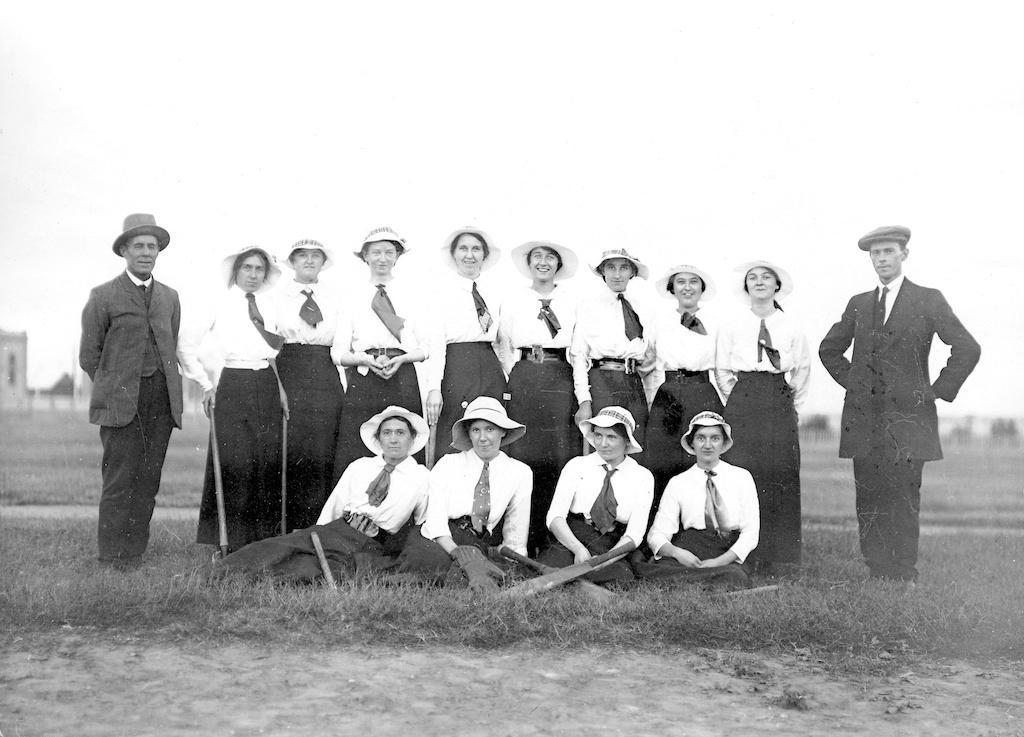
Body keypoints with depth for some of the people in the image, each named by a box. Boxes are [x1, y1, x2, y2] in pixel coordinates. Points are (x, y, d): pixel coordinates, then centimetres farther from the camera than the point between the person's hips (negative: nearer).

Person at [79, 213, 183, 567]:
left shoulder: (169, 297, 16)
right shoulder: (103, 296, 2)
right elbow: (88, 355, 4)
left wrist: (167, 389, 11)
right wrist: (115, 388, 2)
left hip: (162, 399, 4)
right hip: (121, 401, -4)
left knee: (148, 481, 3)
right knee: (120, 481, -7)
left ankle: (135, 556, 8)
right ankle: (113, 560, -2)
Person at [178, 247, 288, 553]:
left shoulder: (270, 305, 14)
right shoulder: (220, 304, 3)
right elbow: (185, 346, 3)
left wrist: (281, 389, 8)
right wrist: (205, 383, 1)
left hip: (267, 387, 4)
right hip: (233, 387, -4)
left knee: (269, 463, 1)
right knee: (235, 462, -8)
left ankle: (266, 537, 9)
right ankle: (232, 540, 0)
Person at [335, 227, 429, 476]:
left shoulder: (410, 293, 13)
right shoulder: (354, 296, 12)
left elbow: (424, 348, 10)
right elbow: (340, 353, 7)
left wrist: (400, 359, -8)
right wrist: (365, 360, -12)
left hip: (403, 379, 0)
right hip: (363, 380, 0)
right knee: (356, 454, -7)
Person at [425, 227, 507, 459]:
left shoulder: (494, 290, 14)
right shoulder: (444, 291, 2)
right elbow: (436, 341, -5)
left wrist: (509, 376, 9)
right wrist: (434, 387, -13)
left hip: (491, 368, 4)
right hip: (457, 367, -4)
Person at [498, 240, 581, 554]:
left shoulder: (572, 302, 11)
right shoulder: (513, 300, 13)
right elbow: (504, 346, 12)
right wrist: (513, 379, 2)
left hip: (561, 379, 0)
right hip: (523, 378, 0)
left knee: (560, 454, -5)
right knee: (523, 452, -5)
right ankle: (525, 536, -1)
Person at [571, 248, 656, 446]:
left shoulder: (641, 310, 17)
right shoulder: (589, 306, 5)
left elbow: (650, 358, 20)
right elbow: (578, 355, -1)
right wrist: (584, 401, -10)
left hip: (635, 385, 4)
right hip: (601, 383, -4)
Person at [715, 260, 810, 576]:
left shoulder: (791, 328, 8)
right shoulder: (731, 328, 6)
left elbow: (803, 369, 17)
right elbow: (722, 371, 11)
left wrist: (792, 403, 13)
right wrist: (737, 403, 8)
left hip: (780, 406, 1)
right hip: (741, 404, -1)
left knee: (782, 477, -3)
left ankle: (782, 559, 2)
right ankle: (746, 557, -1)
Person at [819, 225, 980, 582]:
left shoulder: (929, 300, 2)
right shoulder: (858, 304, 13)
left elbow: (968, 349, -2)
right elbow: (829, 349, 26)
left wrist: (939, 390, -3)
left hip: (907, 415, -3)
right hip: (864, 418, 4)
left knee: (904, 500, -5)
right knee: (868, 501, 2)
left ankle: (905, 578, 1)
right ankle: (876, 576, 7)